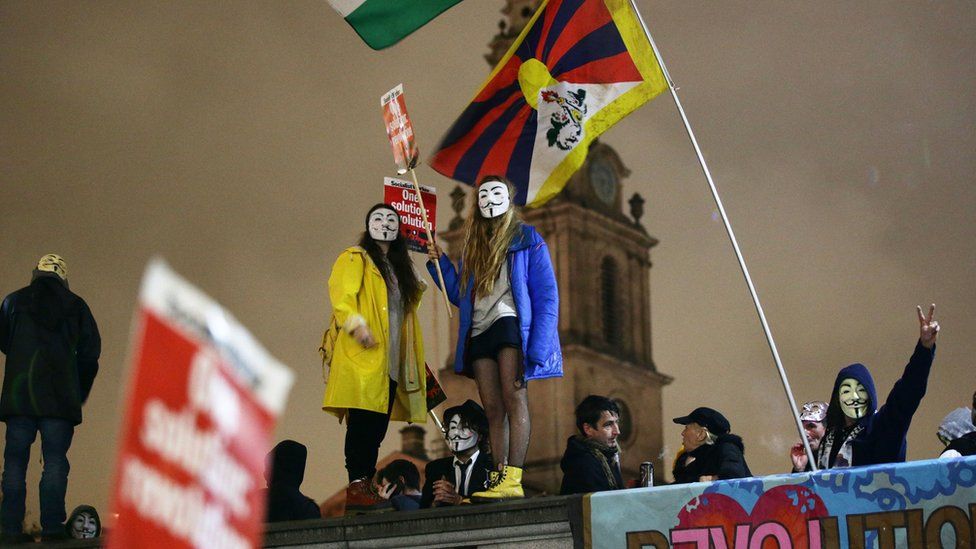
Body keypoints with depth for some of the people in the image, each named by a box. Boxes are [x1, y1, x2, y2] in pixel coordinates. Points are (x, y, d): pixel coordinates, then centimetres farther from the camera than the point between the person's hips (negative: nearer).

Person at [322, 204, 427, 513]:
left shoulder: (401, 268, 25)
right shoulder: (354, 259, 4)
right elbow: (340, 294, -11)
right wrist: (356, 324, -26)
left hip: (391, 360, 7)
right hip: (363, 358, -7)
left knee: (378, 427, 4)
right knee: (363, 421, -14)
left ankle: (367, 487, 6)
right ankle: (356, 486, -15)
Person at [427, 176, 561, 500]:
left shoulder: (526, 238, 6)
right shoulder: (473, 246, 22)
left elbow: (547, 295, -2)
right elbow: (460, 296, 22)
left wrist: (537, 348, -13)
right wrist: (439, 262, 10)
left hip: (511, 324, -6)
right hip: (479, 332, 6)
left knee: (514, 399, -17)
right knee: (493, 409, 0)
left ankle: (512, 479, -25)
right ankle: (497, 480, -4)